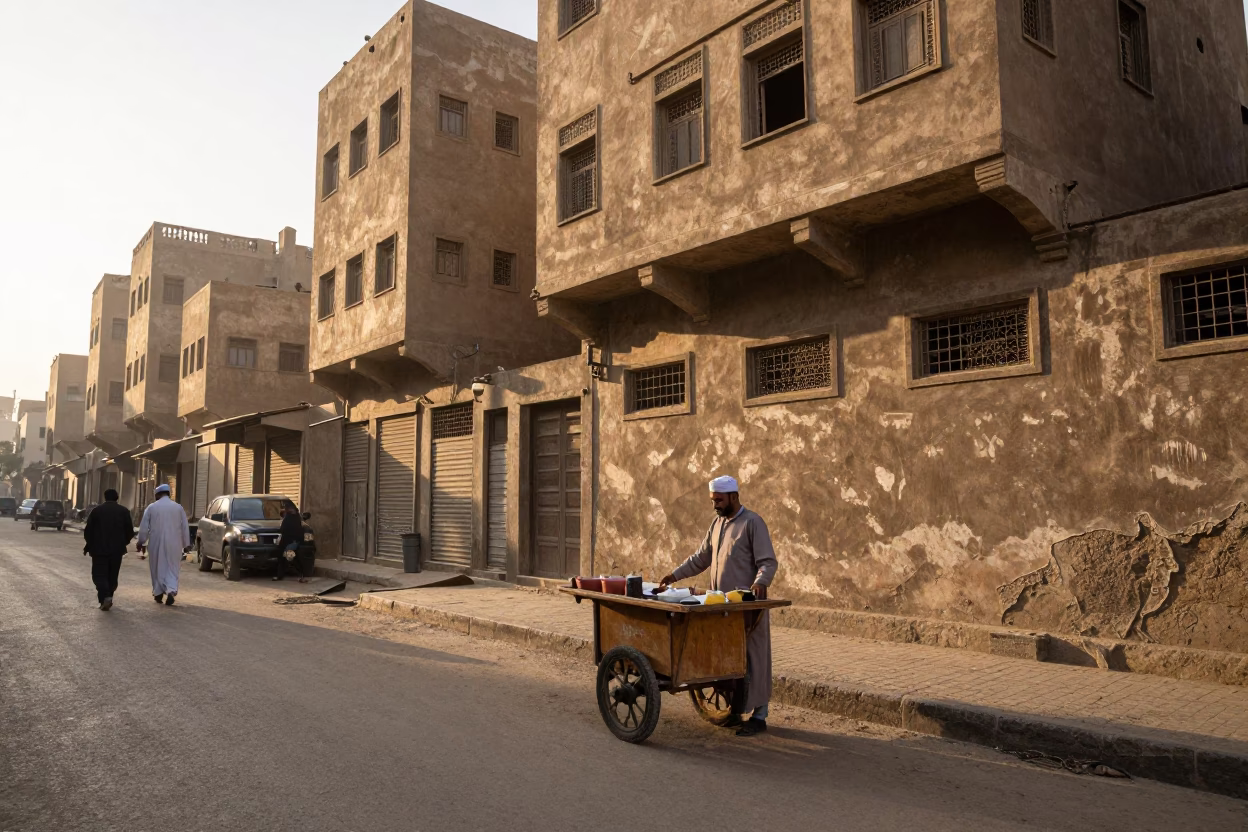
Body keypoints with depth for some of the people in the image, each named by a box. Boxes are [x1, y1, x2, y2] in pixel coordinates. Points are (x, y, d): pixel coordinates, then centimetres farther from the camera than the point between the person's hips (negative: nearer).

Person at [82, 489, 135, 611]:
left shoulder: (96, 510, -1)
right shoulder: (124, 511, 2)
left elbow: (88, 531, -2)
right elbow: (130, 532, 1)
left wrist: (89, 545, 12)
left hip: (99, 549, -2)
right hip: (117, 550, 2)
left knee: (99, 574, 1)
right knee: (112, 575, 13)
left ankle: (105, 597, -18)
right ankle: (108, 597, 16)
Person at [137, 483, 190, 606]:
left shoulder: (151, 507, 1)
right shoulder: (178, 507, 4)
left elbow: (144, 527, 1)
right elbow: (185, 527, 6)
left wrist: (141, 542, 12)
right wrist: (186, 544, 12)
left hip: (156, 543, 0)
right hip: (173, 544, 0)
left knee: (157, 568, 13)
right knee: (172, 568, 4)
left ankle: (158, 593, 18)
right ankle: (171, 590, -16)